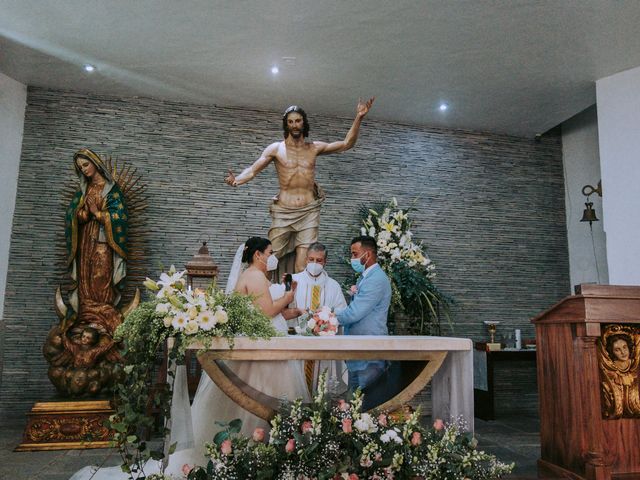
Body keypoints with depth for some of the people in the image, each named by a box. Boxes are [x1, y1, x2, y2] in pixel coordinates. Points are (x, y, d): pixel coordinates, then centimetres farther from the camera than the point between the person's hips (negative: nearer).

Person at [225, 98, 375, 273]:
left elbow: (346, 144, 11)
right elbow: (253, 170, -2)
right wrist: (237, 180, -23)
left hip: (309, 212, 1)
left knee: (303, 263, -5)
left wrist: (358, 118, 2)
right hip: (283, 212, -1)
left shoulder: (314, 148, 11)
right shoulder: (276, 148, 4)